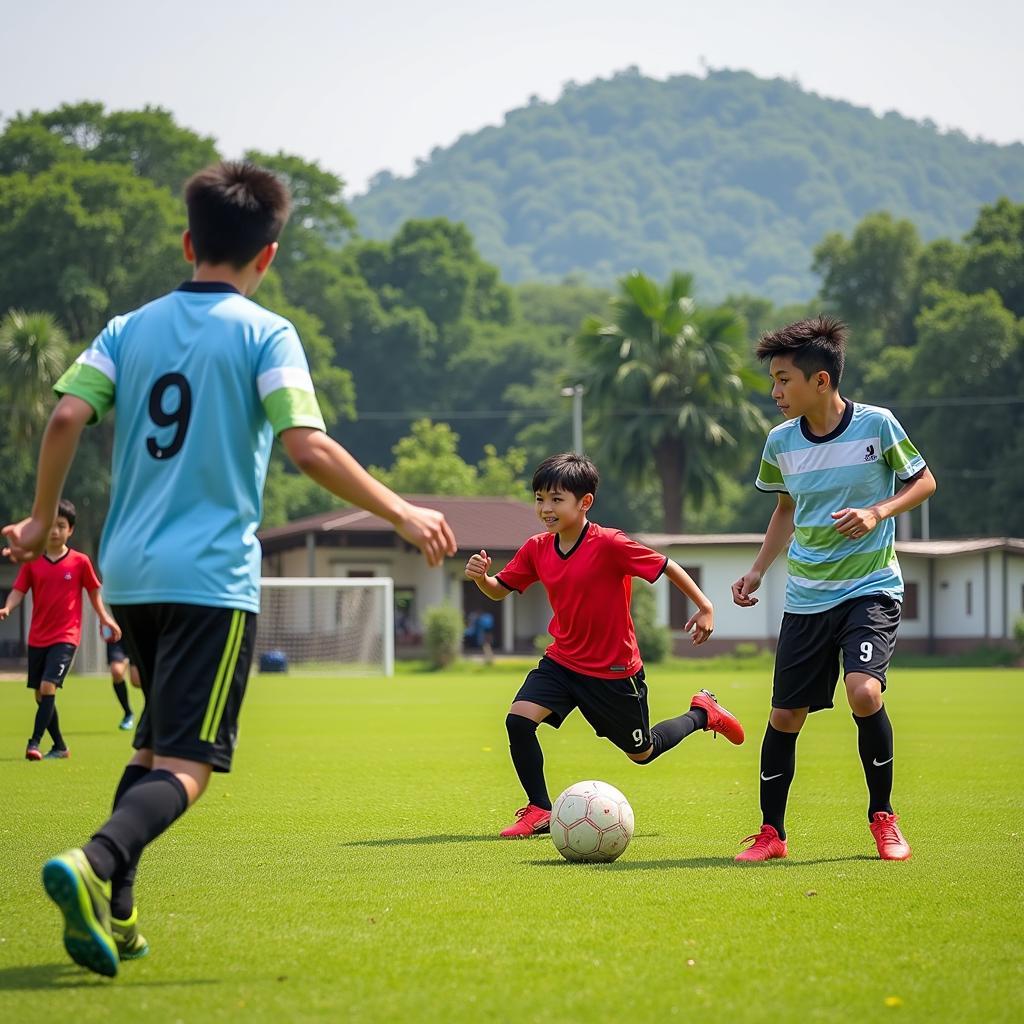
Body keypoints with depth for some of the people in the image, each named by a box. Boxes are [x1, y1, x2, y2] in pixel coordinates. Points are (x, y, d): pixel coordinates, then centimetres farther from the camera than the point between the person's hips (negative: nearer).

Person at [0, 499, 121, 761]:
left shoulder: (80, 562, -1)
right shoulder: (32, 562, 3)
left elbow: (94, 591, 11)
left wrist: (105, 618, 8)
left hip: (66, 636, -4)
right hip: (37, 638, 4)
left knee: (48, 686, -20)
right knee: (40, 694, 8)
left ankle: (34, 743, -19)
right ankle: (60, 747, 21)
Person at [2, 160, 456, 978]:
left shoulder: (131, 328, 10)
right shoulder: (265, 334, -4)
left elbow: (67, 418, -1)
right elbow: (308, 448, -14)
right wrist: (402, 514, -5)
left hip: (127, 572, 6)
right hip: (211, 574, -6)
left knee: (155, 744, 22)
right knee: (187, 764, -8)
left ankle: (113, 912, 13)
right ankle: (93, 866, -33)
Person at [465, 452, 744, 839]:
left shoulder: (610, 544, -23)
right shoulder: (536, 549, -6)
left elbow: (667, 567, -14)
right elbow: (500, 590, 4)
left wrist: (704, 607, -11)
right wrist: (480, 577, -18)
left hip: (615, 670, -4)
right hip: (562, 660, 5)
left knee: (642, 752, 12)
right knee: (518, 719, -18)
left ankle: (703, 713, 41)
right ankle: (540, 811, -3)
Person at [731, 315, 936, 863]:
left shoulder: (876, 425, -11)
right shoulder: (781, 442, 1)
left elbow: (924, 481, 2)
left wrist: (878, 512, -15)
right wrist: (758, 570, 9)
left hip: (871, 587, -4)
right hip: (805, 597, 4)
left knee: (864, 692, -24)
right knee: (785, 716, 3)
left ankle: (883, 818, -3)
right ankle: (771, 833, 20)